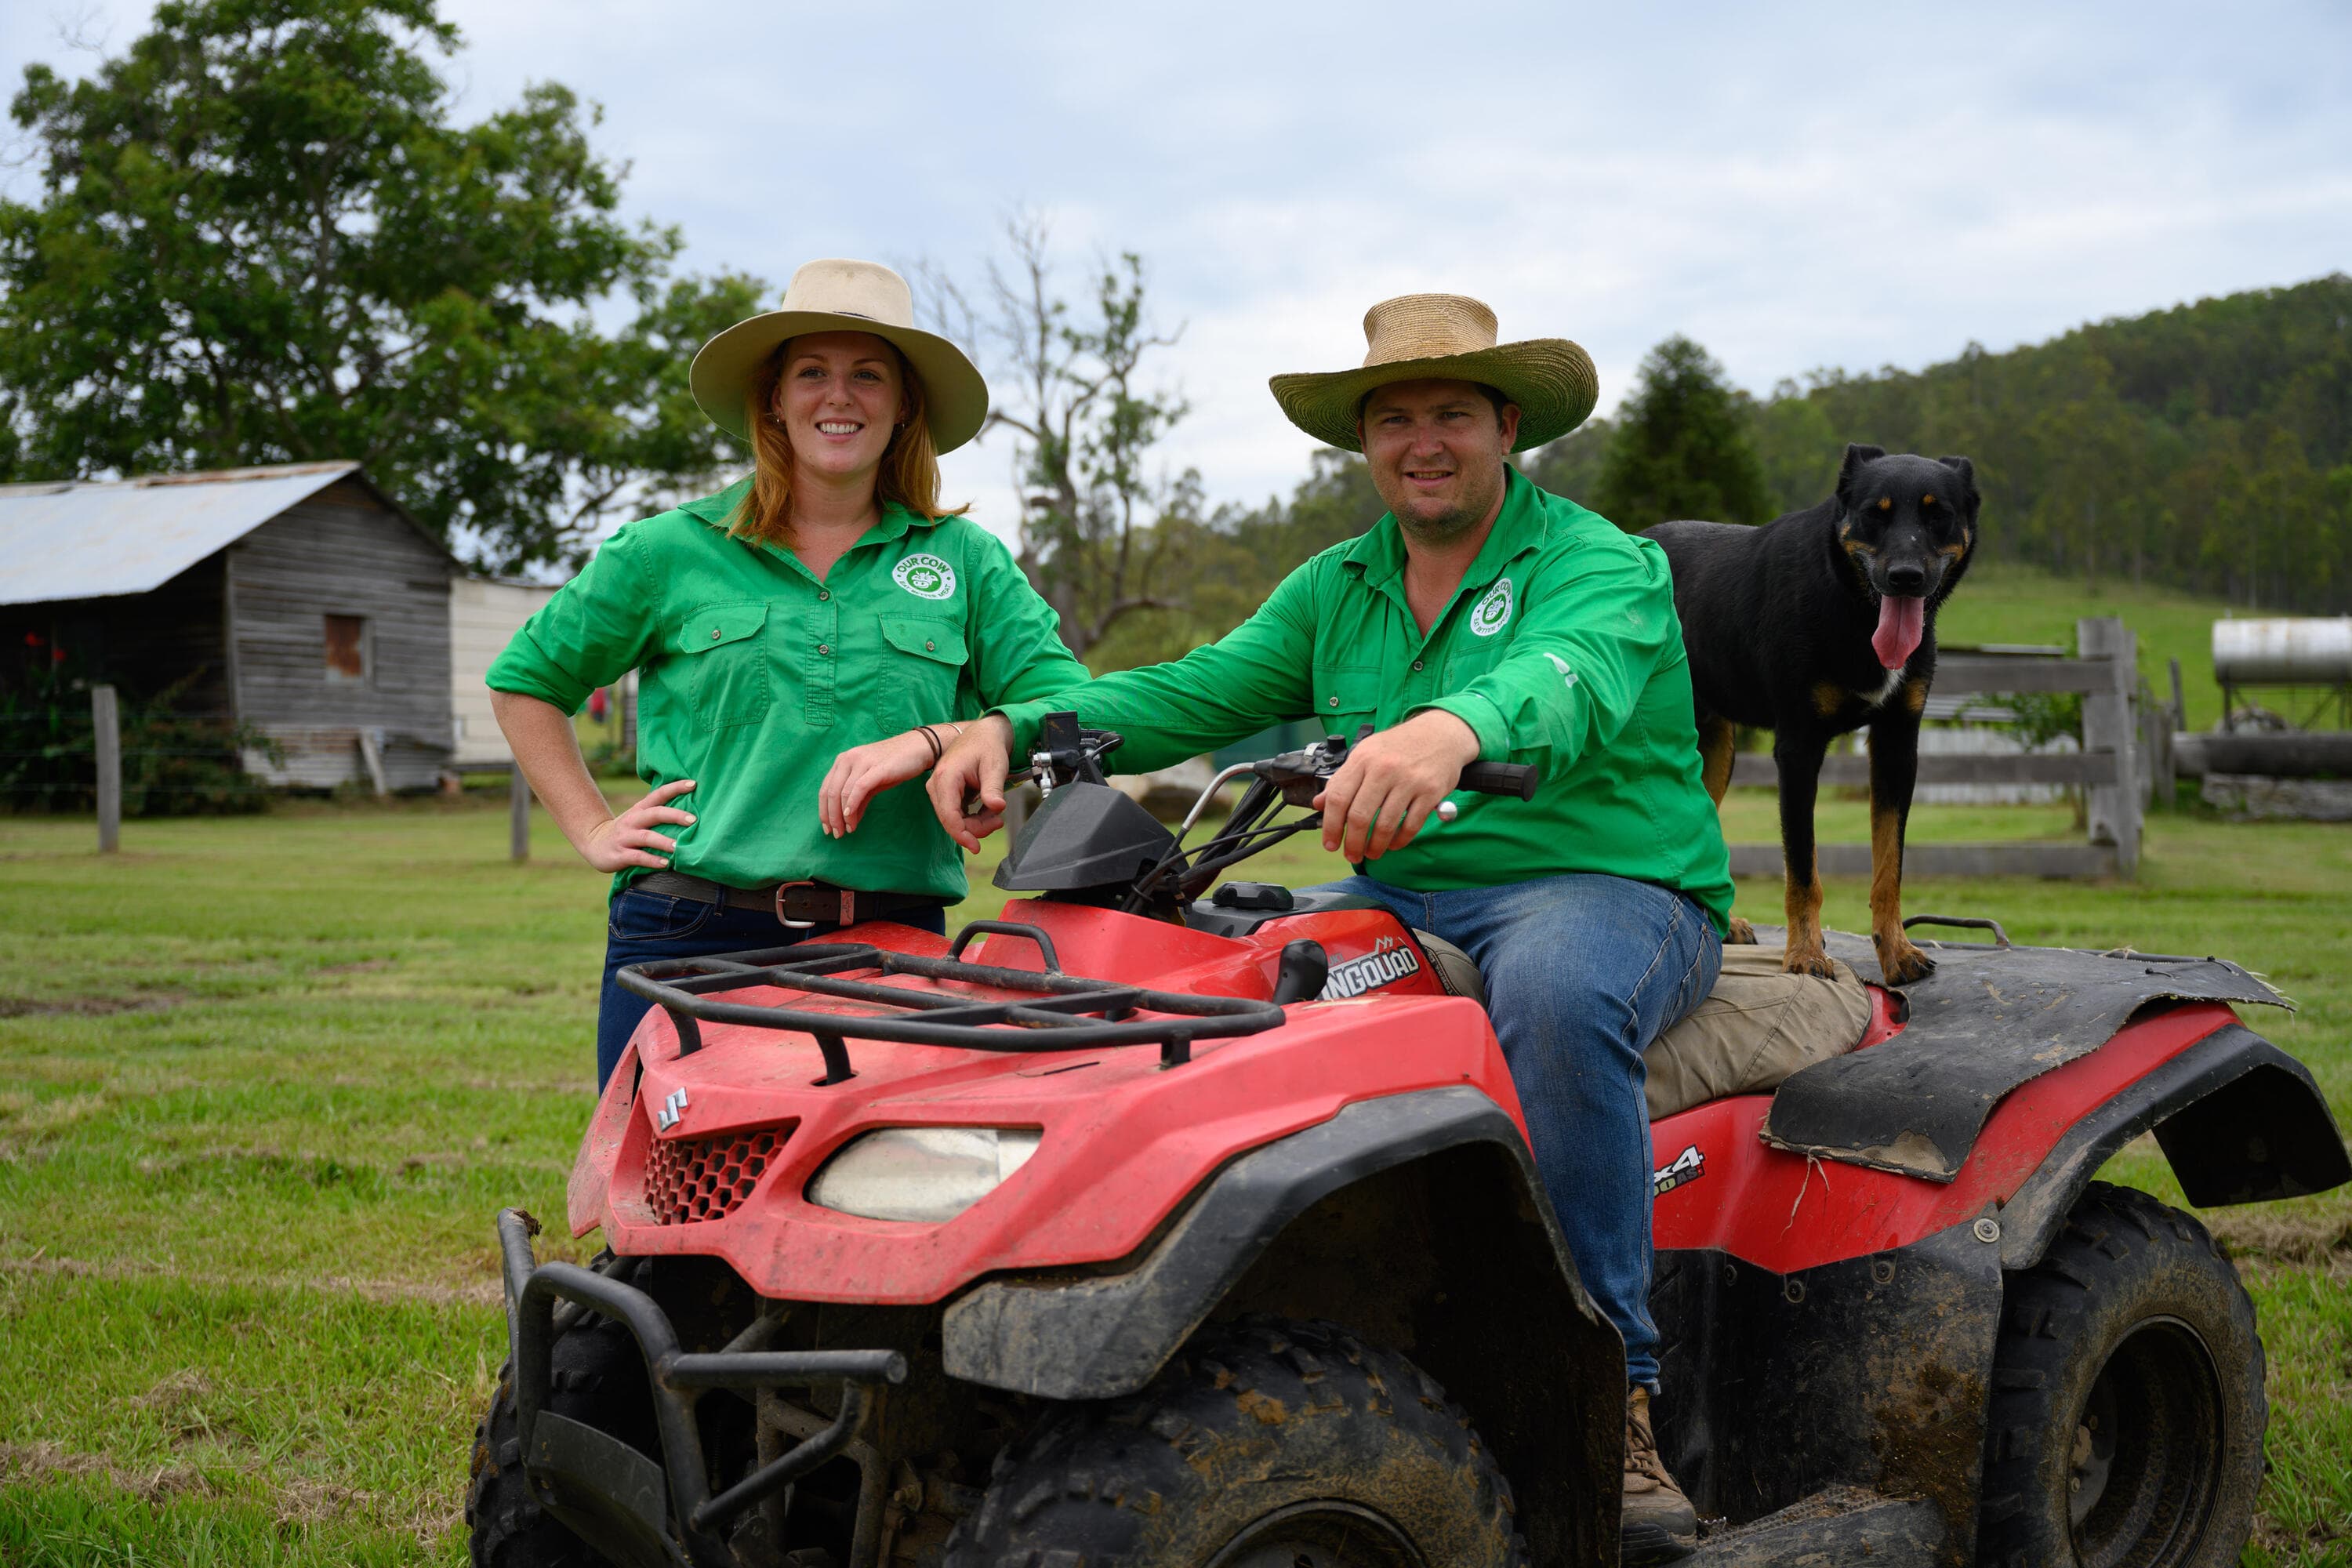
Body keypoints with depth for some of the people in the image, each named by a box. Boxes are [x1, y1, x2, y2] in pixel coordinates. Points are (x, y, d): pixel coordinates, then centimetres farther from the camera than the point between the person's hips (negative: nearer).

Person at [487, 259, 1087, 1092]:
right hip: (690, 940, 0)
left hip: (892, 951, 0)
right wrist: (591, 828, 10)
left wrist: (931, 742, -11)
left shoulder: (965, 559, 11)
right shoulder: (671, 552, 10)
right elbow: (523, 683, 21)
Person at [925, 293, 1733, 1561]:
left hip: (1606, 890, -5)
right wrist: (1013, 730, -11)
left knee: (1556, 989, -39)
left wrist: (1454, 730, -52)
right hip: (1396, 898, 6)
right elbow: (1200, 694, 7)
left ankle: (1611, 1393, -29)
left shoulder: (1603, 568, -4)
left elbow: (1567, 680, -28)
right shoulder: (1335, 590, 17)